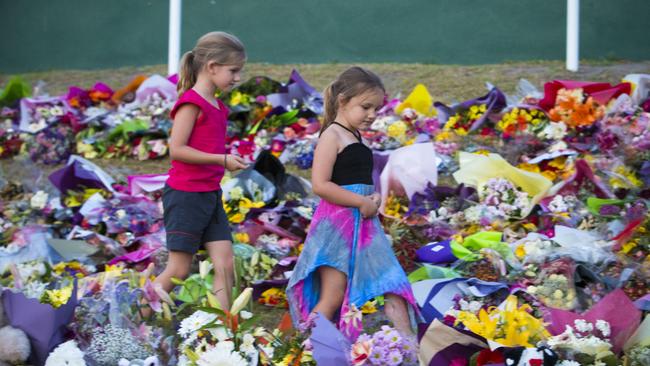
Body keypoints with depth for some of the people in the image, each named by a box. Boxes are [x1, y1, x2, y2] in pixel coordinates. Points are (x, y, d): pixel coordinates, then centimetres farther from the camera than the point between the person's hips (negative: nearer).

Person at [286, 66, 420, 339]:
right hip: (337, 221, -9)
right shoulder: (332, 135, -9)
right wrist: (362, 202, -16)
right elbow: (320, 185, -19)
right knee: (333, 296, -7)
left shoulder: (356, 139, 17)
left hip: (363, 223, 9)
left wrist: (374, 198, 3)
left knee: (393, 286, 4)